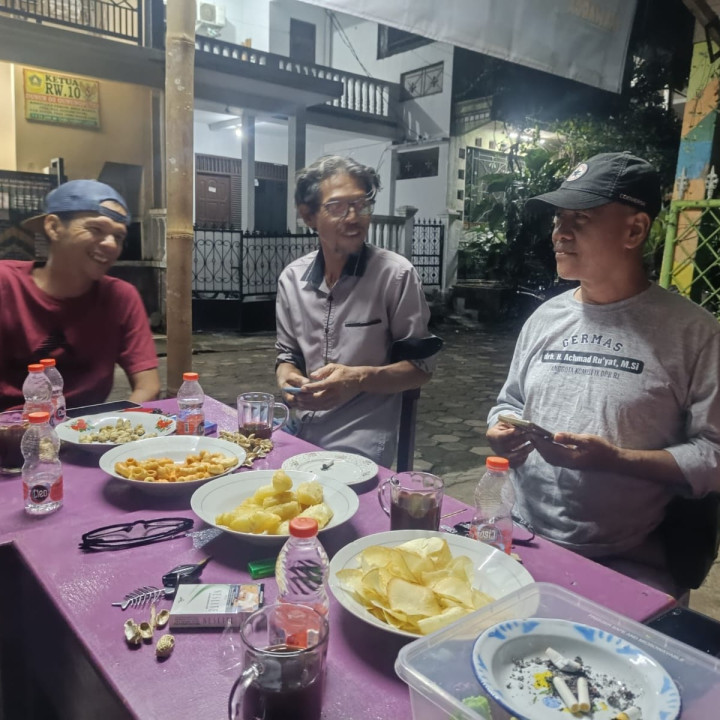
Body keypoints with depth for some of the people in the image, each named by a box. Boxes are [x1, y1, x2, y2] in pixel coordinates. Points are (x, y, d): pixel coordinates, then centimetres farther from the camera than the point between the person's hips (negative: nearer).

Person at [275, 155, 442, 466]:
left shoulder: (396, 274, -9)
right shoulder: (292, 277, 5)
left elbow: (420, 367, -4)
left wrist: (360, 379, -21)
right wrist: (286, 373, -7)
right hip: (300, 434, 4)